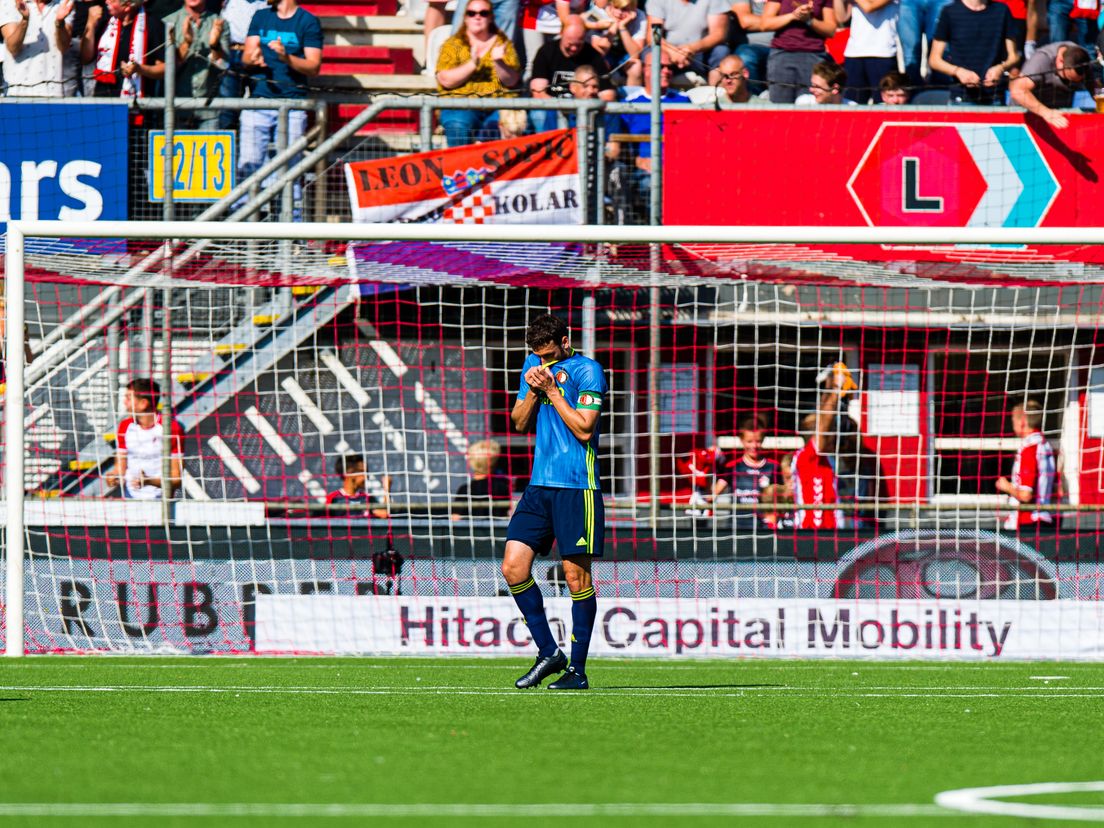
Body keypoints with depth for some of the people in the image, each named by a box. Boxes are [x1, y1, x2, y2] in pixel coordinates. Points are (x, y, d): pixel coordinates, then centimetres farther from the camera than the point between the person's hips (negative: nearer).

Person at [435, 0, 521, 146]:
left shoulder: (503, 44, 16)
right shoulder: (453, 45, 12)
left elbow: (512, 81, 5)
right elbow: (445, 80, -2)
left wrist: (499, 63, -14)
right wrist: (472, 64, -14)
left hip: (497, 108, 1)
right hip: (460, 105, -1)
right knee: (458, 127, -34)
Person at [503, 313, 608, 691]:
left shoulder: (587, 371, -7)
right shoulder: (534, 366, 14)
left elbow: (584, 429, -13)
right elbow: (520, 423, 14)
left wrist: (552, 390, -13)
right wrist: (532, 391, -3)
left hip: (576, 486, -7)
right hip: (539, 485, 7)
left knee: (576, 574, -4)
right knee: (513, 567, -3)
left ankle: (577, 670, 2)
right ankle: (548, 652, 7)